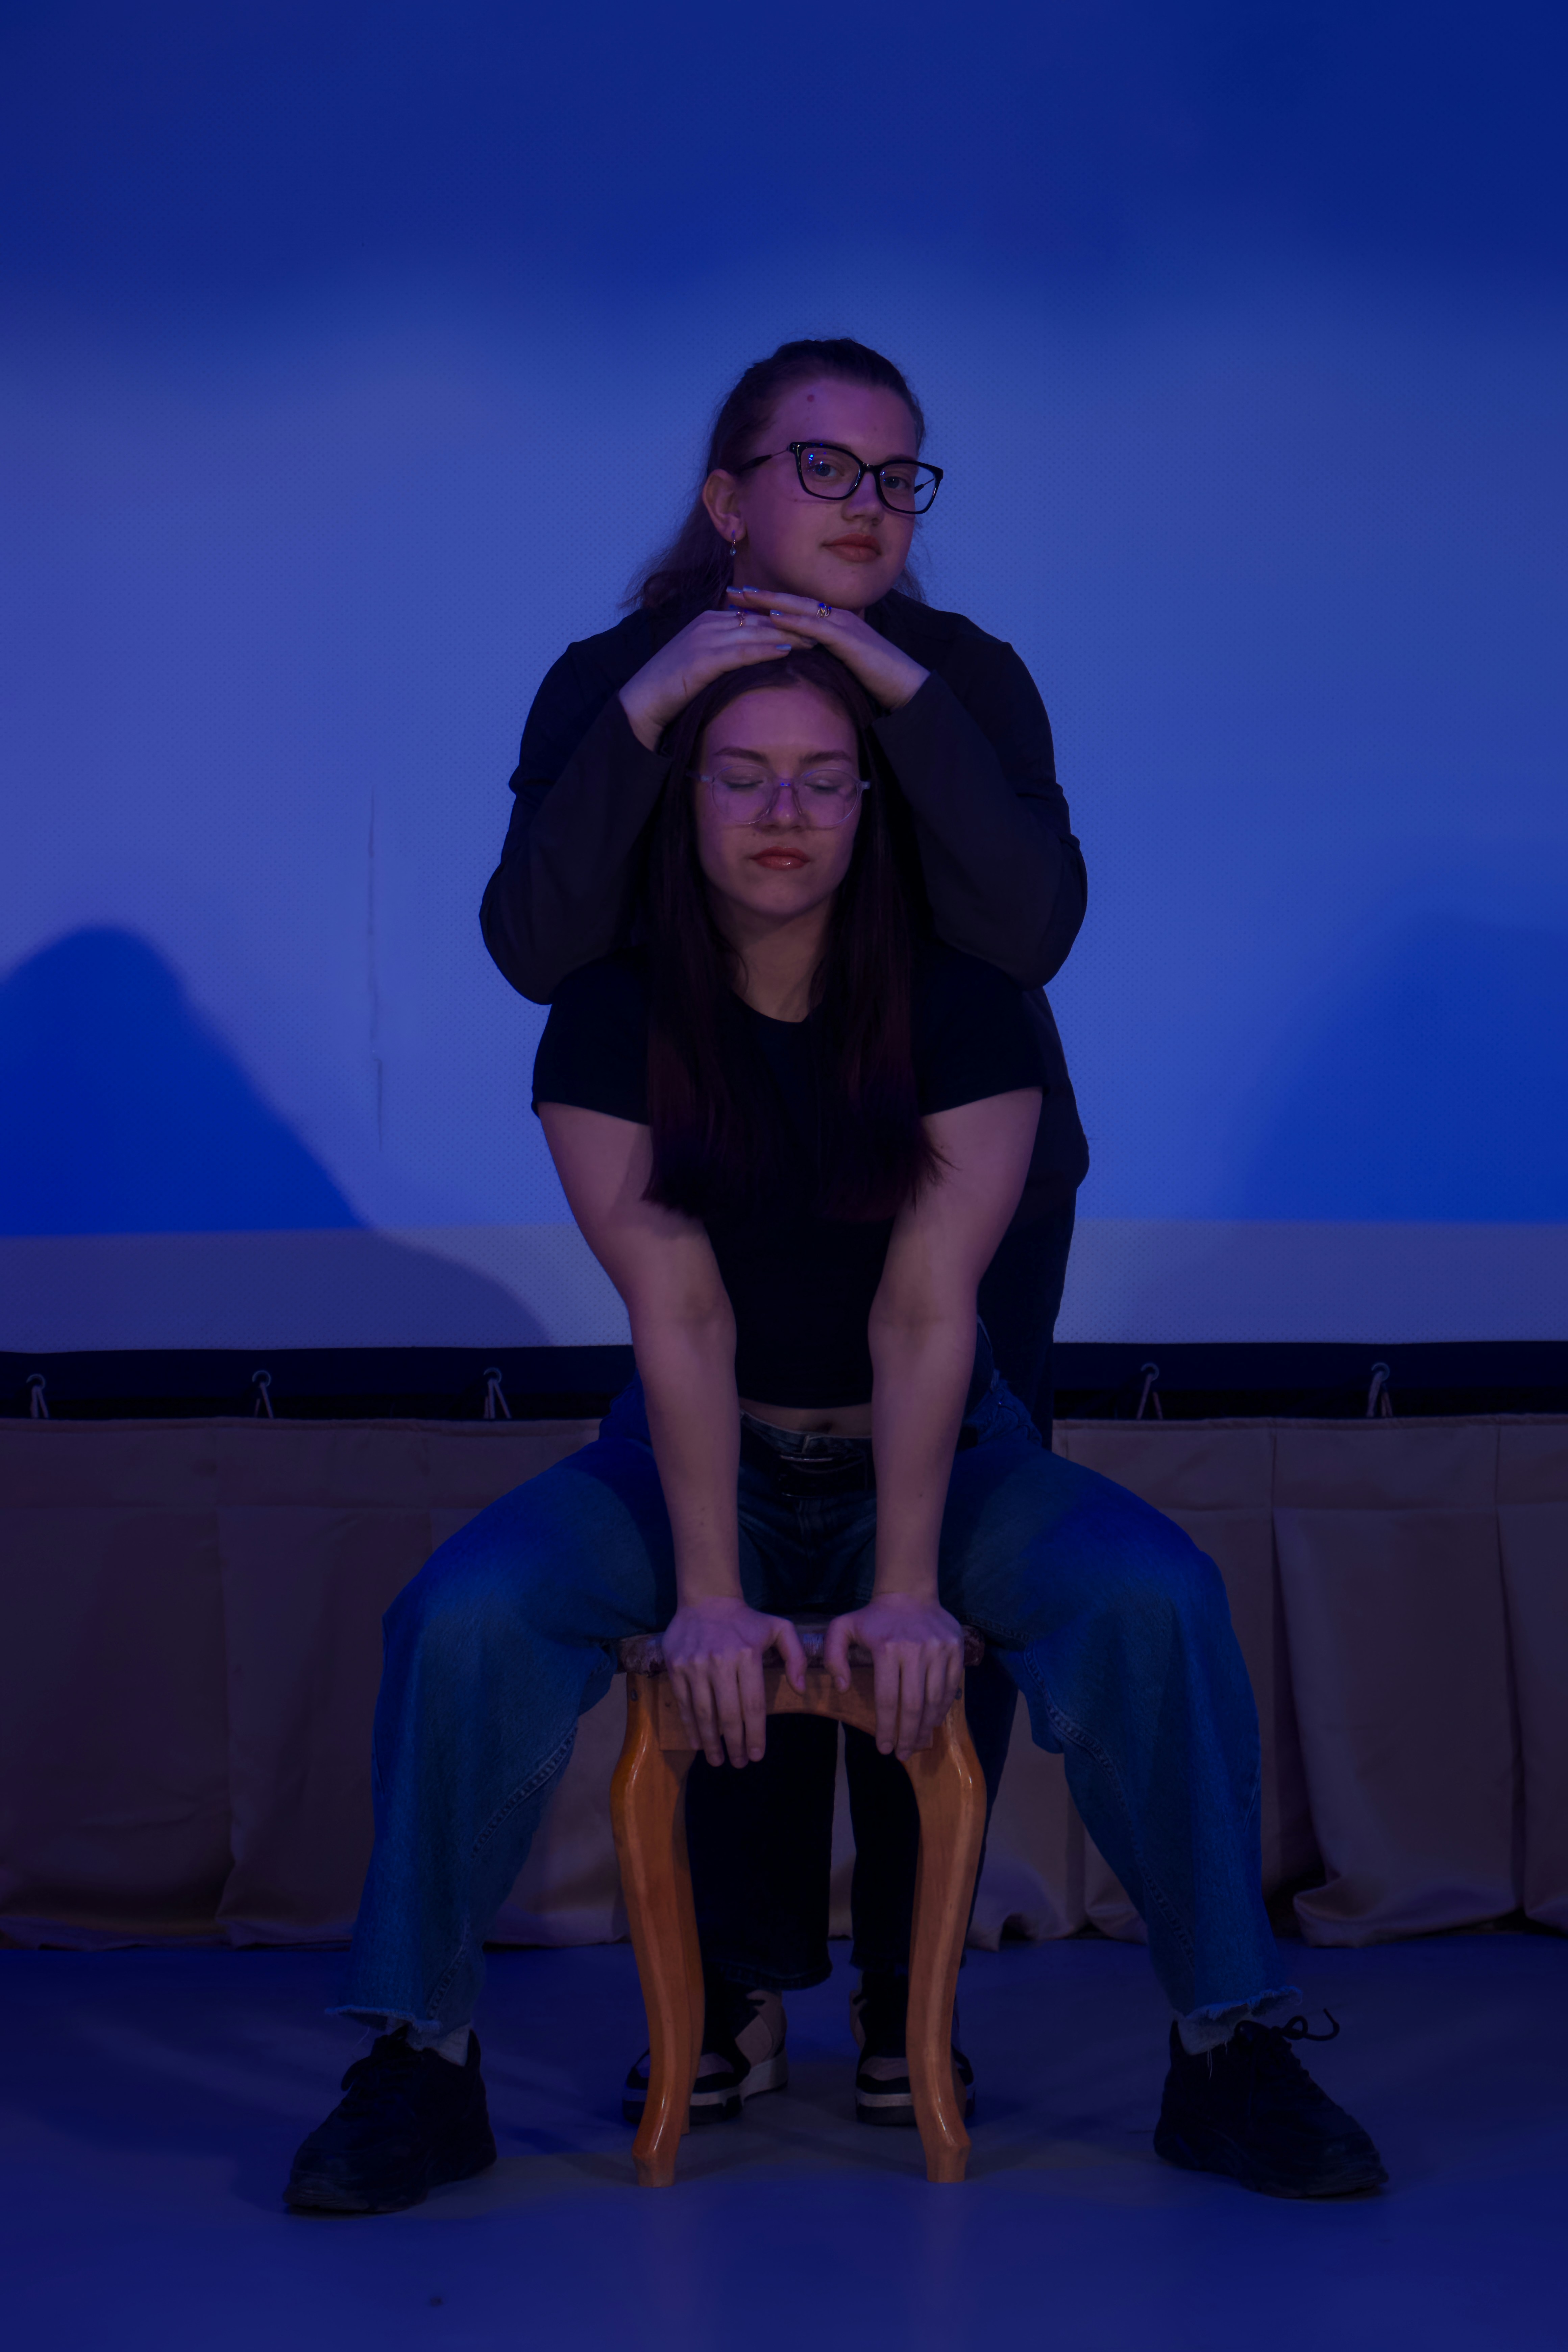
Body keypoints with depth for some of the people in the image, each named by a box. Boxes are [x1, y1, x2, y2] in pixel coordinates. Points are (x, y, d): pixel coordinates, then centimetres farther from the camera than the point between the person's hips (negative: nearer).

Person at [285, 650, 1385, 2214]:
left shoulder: (960, 1011, -9)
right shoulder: (611, 1022, -8)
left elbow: (926, 1313, -18)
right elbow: (678, 1316, -17)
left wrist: (909, 1589, -25)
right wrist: (707, 1594, -25)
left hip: (937, 1455, 0)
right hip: (693, 1460, 0)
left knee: (1154, 1600, -28)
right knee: (462, 1619, -27)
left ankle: (1226, 2055, -14)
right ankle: (419, 2061, -12)